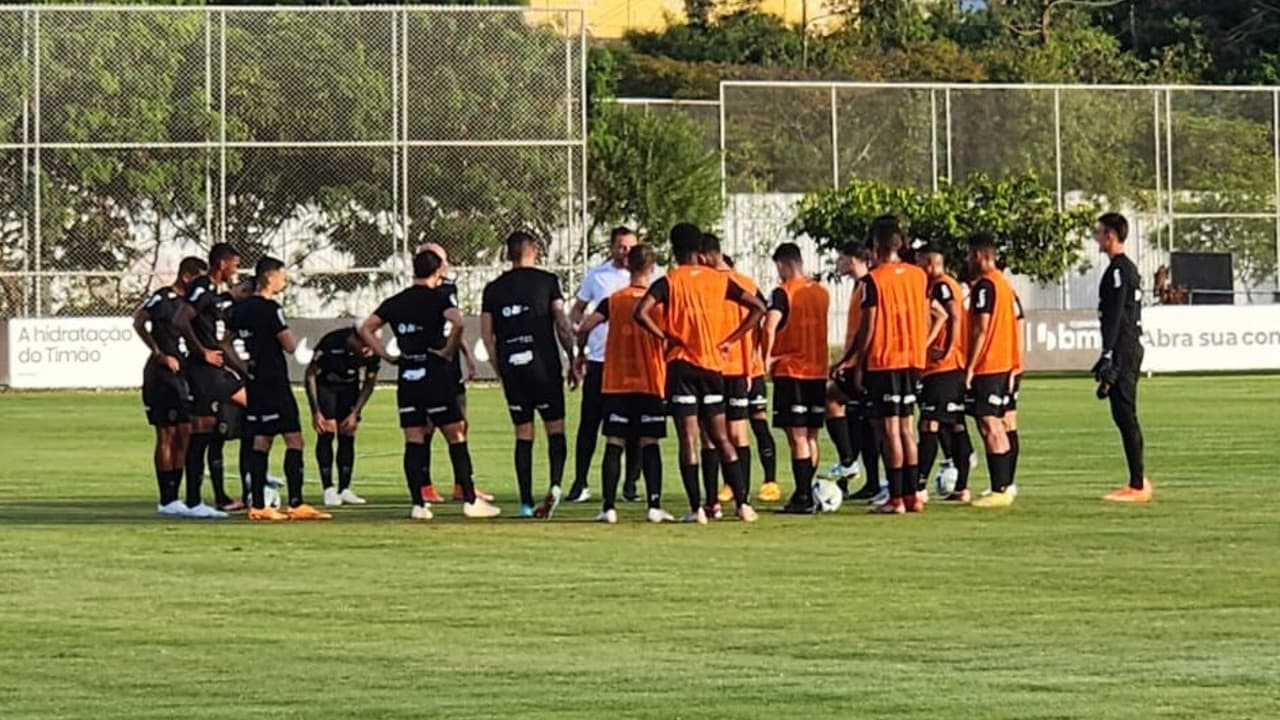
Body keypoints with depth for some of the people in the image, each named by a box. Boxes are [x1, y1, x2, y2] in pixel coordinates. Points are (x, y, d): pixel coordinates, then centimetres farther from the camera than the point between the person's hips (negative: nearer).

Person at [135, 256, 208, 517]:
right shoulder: (162, 298, -11)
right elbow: (139, 323, -22)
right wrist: (160, 355, -22)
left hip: (181, 374, 8)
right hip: (161, 375, -8)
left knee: (184, 435, 7)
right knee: (166, 436, -5)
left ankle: (173, 499, 12)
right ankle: (167, 501, -2)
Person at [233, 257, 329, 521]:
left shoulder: (241, 308, 12)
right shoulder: (270, 308, -14)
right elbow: (290, 345, -13)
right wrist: (288, 333, 6)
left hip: (254, 381, 9)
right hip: (274, 381, -9)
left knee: (261, 442, 9)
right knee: (294, 439, -7)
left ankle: (257, 506, 7)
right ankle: (296, 504, -11)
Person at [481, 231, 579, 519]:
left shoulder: (494, 289, 9)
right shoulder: (547, 281, 1)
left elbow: (487, 334, 8)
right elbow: (562, 324, -4)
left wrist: (500, 371, 16)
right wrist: (572, 361, 4)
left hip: (511, 366, 3)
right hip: (544, 364, -2)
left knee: (523, 435, 7)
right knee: (555, 428, 4)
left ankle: (526, 502, 4)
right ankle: (555, 484, -18)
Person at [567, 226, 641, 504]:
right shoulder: (596, 275, 6)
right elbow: (577, 309, 15)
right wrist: (578, 346, 1)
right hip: (598, 359, 0)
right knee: (589, 422, 0)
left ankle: (630, 483, 10)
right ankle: (580, 483, 5)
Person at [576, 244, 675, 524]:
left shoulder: (613, 301, 1)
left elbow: (584, 329, -7)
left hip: (615, 384, 1)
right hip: (650, 382, -1)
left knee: (614, 445, 1)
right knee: (650, 445, 2)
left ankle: (609, 506, -4)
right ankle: (654, 506, -3)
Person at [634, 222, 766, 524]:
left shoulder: (669, 282, -6)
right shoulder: (719, 280, 5)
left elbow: (641, 313, -20)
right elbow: (757, 307, 7)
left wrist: (664, 337, -7)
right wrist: (730, 340, 7)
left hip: (681, 365, -3)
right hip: (713, 365, 3)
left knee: (689, 439, -3)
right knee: (721, 437, 12)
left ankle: (696, 508, -7)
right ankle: (743, 502, 7)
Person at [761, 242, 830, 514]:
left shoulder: (783, 292, -11)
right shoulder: (821, 292, 9)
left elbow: (770, 328, -23)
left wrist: (767, 357, -11)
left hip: (790, 370, -6)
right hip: (818, 371, 6)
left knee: (797, 438, -5)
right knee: (811, 437, 12)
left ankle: (803, 498, -8)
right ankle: (807, 495, 17)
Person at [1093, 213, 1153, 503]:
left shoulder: (1118, 270, -13)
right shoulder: (1129, 268, 18)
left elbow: (1114, 316, -19)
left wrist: (1107, 356, -22)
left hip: (1122, 350, -10)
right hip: (1132, 348, 10)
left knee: (1125, 416, -9)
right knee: (1125, 416, 13)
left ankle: (1138, 485, -9)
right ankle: (1139, 482, 16)